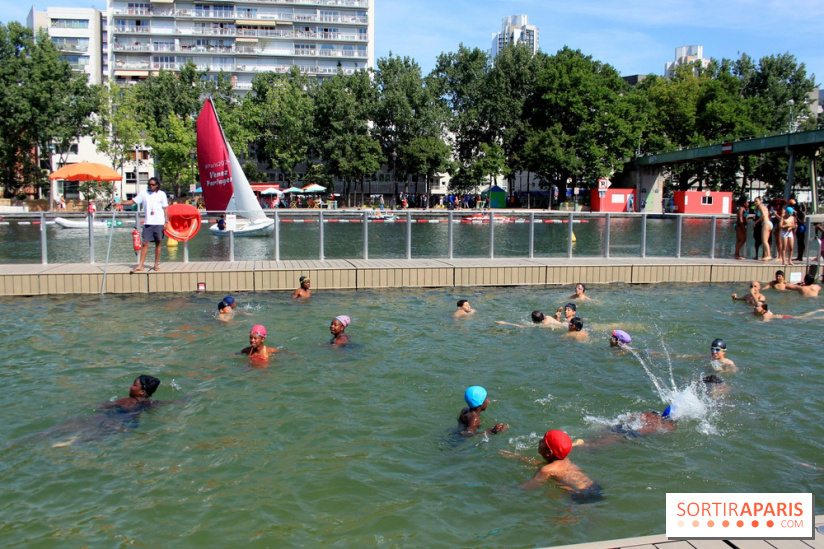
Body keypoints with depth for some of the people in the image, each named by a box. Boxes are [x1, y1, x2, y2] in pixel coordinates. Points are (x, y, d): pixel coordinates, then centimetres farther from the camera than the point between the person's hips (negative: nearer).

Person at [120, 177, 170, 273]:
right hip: (148, 222, 1)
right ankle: (140, 265, -3)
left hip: (159, 223, -1)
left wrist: (166, 221, 0)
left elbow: (165, 208, 6)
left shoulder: (162, 194, 5)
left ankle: (156, 264, 12)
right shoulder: (144, 193, 8)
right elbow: (133, 201, 8)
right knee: (145, 243, -3)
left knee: (158, 243, 3)